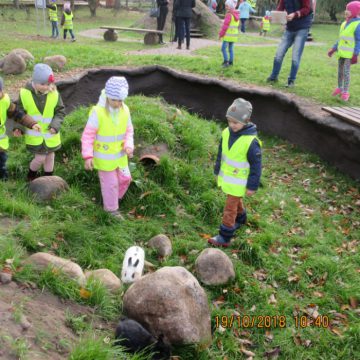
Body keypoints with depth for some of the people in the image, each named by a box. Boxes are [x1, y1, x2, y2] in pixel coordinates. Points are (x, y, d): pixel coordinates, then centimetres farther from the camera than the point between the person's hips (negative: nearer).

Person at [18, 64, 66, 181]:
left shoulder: (54, 94, -13)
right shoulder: (25, 93, -15)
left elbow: (60, 111, -4)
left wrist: (55, 125, -19)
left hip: (50, 134, 2)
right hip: (34, 135, -2)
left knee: (50, 156, 16)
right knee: (40, 158, -1)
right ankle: (31, 176, 31)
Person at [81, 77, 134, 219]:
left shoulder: (125, 110, -10)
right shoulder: (98, 112, -25)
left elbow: (128, 131, 2)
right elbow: (88, 135, -20)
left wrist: (129, 146, -15)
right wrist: (88, 156, -25)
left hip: (119, 154, 5)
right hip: (104, 156, -5)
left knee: (124, 178, 17)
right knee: (110, 183, 9)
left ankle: (113, 198, 44)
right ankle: (111, 208, 33)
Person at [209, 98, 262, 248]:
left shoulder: (251, 141, -28)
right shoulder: (227, 133, -9)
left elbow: (256, 166, -20)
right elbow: (221, 154, 7)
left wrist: (252, 186, -15)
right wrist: (217, 171, 15)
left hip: (238, 182, -6)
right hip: (226, 177, 7)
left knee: (230, 208, 0)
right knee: (236, 201, 28)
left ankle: (225, 237, 10)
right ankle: (240, 218, 54)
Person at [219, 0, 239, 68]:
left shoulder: (229, 15, -15)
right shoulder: (236, 15, 11)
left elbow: (225, 26, -18)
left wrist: (221, 34, -10)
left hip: (228, 35, -8)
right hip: (234, 35, 8)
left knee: (223, 48, -6)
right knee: (231, 49, 12)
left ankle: (226, 62, -12)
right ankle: (230, 62, 15)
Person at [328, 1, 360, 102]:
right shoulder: (344, 23, 10)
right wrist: (333, 49, 18)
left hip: (349, 54, -7)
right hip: (341, 52, 7)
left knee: (346, 71, -7)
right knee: (340, 71, 15)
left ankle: (345, 91, 0)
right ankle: (339, 88, 31)